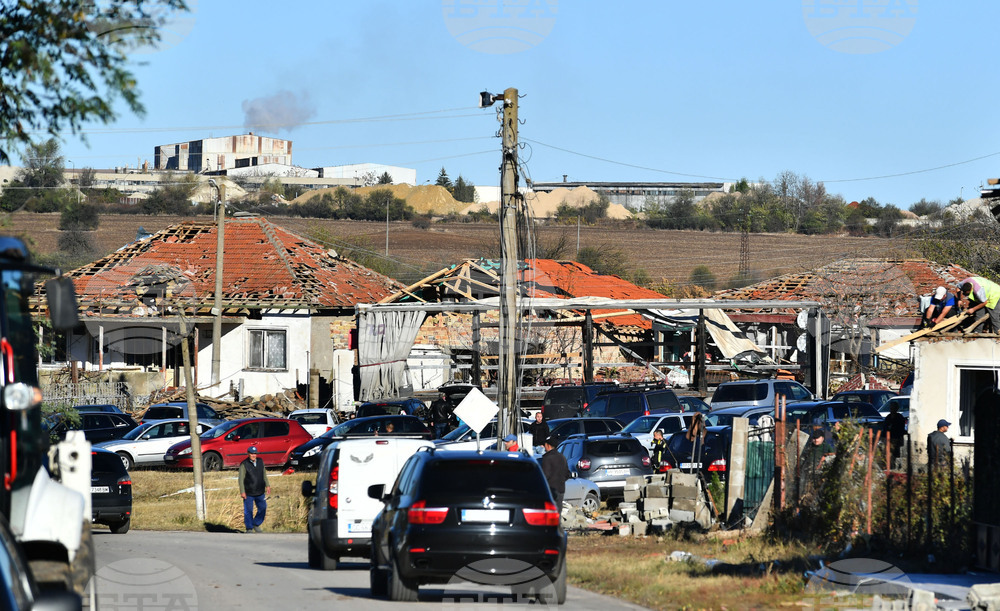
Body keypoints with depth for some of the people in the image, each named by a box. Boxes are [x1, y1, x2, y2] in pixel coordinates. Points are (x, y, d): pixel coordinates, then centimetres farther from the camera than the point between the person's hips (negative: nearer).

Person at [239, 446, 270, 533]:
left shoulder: (260, 462, 7)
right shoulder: (244, 464, -9)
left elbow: (264, 475, 18)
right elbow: (241, 479, -8)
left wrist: (267, 485, 12)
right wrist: (242, 492, -13)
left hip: (260, 492, 5)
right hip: (248, 493, -5)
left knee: (262, 509, 5)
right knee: (248, 511, 1)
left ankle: (256, 524, 24)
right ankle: (249, 529, 12)